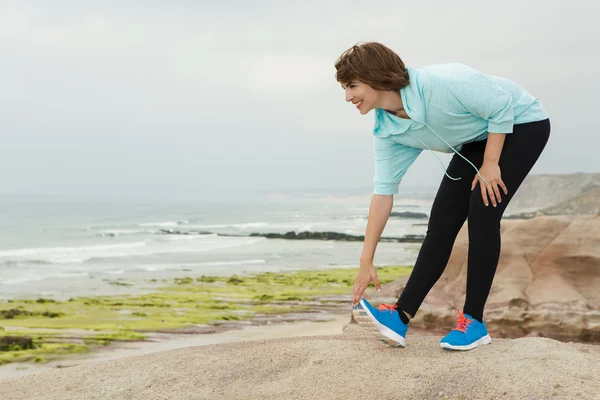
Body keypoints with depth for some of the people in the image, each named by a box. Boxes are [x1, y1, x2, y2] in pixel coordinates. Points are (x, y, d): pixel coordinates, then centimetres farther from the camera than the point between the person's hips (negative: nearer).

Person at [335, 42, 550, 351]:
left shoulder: (438, 83, -35)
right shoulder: (386, 130, -13)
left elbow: (502, 107, -25)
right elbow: (383, 191, -11)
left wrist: (490, 164, -21)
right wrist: (366, 262, -12)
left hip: (520, 124, -6)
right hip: (476, 140, 7)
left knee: (481, 214, -19)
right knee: (442, 219, -5)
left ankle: (474, 321, -9)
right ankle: (400, 318, -9)